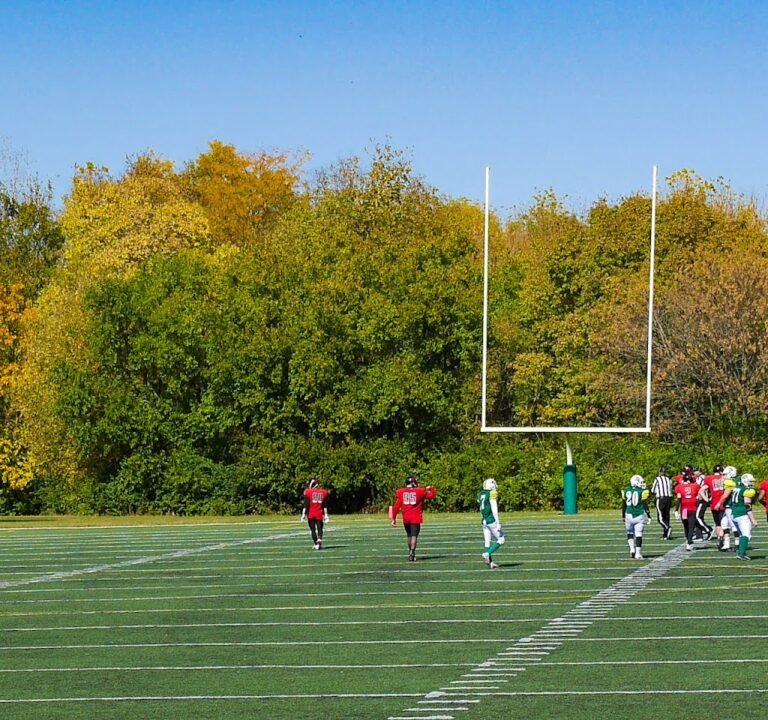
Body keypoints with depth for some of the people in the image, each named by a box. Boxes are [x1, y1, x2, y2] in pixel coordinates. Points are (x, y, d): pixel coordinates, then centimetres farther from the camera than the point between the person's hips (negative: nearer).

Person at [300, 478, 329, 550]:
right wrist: (325, 515, 15)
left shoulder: (309, 492, -5)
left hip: (311, 514, -2)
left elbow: (306, 504, -6)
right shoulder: (323, 493, 6)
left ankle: (315, 543, 7)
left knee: (312, 529, 8)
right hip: (319, 514, 2)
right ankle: (319, 540, -21)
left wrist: (304, 514, -3)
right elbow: (325, 506, 10)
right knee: (319, 528, 3)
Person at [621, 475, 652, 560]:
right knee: (638, 535, 2)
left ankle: (632, 549, 3)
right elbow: (645, 505, -7)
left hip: (629, 515, 3)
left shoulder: (626, 491, 3)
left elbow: (624, 505, 10)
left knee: (630, 533, 20)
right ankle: (638, 553, -1)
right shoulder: (642, 492, -7)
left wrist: (623, 516, 20)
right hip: (639, 516, -3)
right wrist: (648, 515, 2)